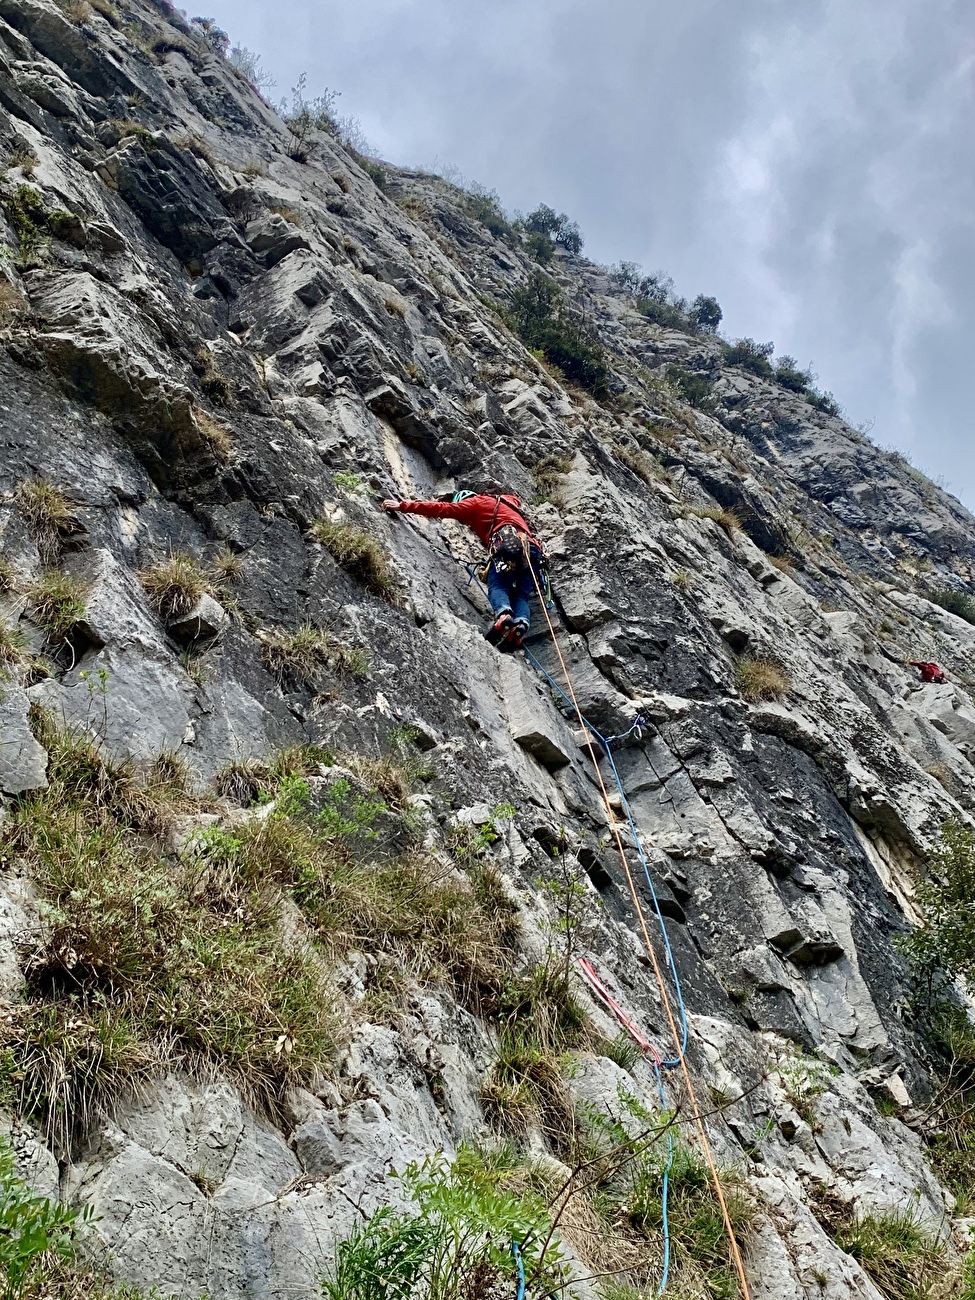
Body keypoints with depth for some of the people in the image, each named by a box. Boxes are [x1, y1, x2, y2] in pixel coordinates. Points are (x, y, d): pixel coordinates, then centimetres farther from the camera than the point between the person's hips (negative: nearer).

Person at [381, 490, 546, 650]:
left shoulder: (476, 502, 19)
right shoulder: (507, 503, 42)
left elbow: (442, 509, 14)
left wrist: (402, 506, 16)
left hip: (507, 542, -6)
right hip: (533, 548, 6)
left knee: (497, 587, -10)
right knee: (521, 594, -2)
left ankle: (503, 614, -40)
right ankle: (521, 623, -31)